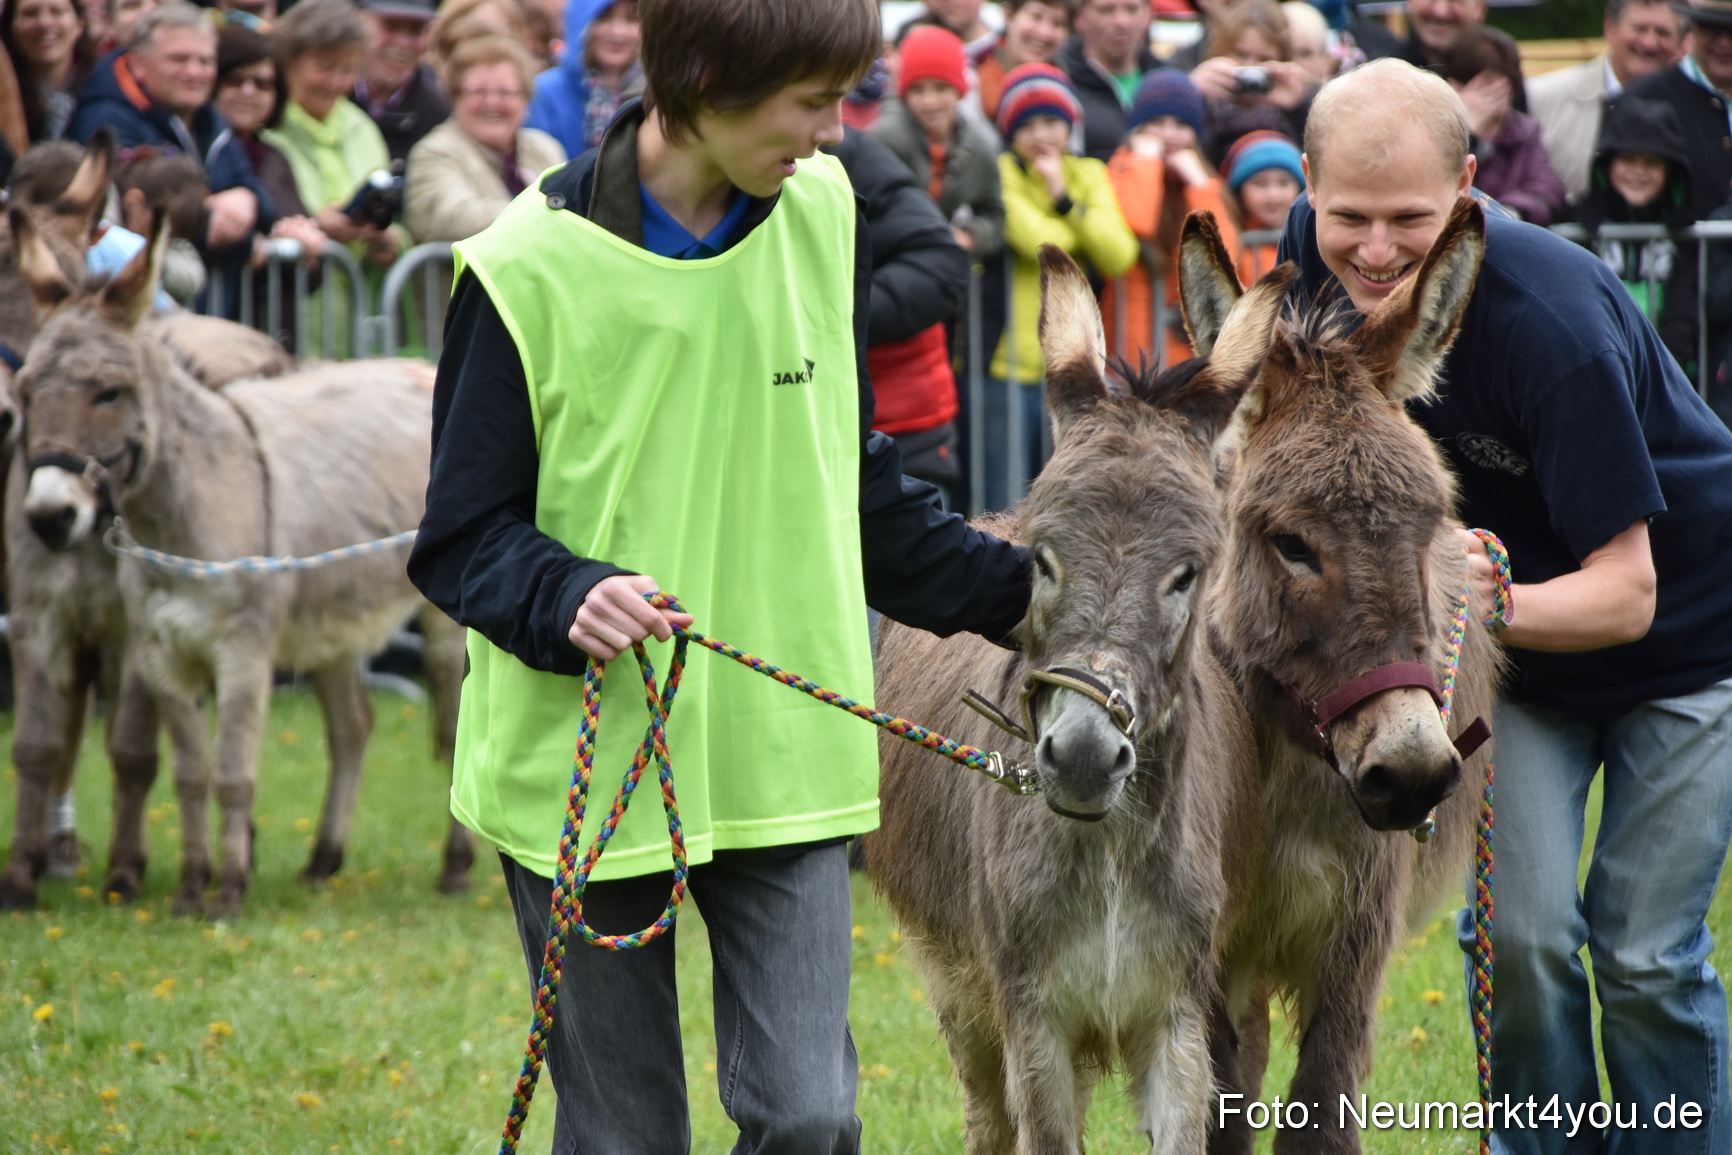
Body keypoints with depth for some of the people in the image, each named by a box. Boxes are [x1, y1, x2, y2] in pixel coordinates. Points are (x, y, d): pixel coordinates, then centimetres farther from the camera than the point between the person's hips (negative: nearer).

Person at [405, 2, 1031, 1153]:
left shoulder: (822, 213, 4)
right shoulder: (531, 270, -12)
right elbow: (463, 537, -7)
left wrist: (1017, 593, 15)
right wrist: (563, 599, -27)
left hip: (783, 756, 3)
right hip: (584, 766, -3)